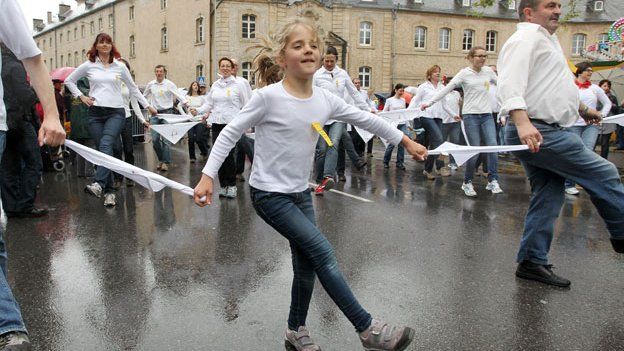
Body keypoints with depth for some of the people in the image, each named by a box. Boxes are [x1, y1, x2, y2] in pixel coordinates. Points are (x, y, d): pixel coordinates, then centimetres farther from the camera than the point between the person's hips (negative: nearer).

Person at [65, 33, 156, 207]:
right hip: (95, 112, 2)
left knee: (106, 144, -24)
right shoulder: (88, 65, 9)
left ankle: (99, 184, -38)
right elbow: (69, 80, 20)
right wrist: (81, 96, 7)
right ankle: (109, 191, 2)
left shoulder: (120, 66, 9)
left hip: (116, 112, -2)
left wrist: (148, 105, 13)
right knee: (102, 149, -1)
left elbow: (133, 88, 16)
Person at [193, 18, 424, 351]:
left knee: (307, 266, 10)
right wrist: (207, 176, -17)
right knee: (322, 252, -13)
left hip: (301, 193, 6)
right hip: (269, 194, -6)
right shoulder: (268, 97, -17)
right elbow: (230, 133, -11)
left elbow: (365, 119, 9)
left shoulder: (325, 99, -1)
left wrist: (406, 141, 15)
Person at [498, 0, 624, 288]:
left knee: (548, 198, 10)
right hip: (537, 133, -11)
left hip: (547, 132, 11)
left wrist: (582, 108, 44)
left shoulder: (546, 39, 25)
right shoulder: (527, 38, -9)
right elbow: (510, 83, -25)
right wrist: (522, 122, -39)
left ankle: (532, 262, 15)